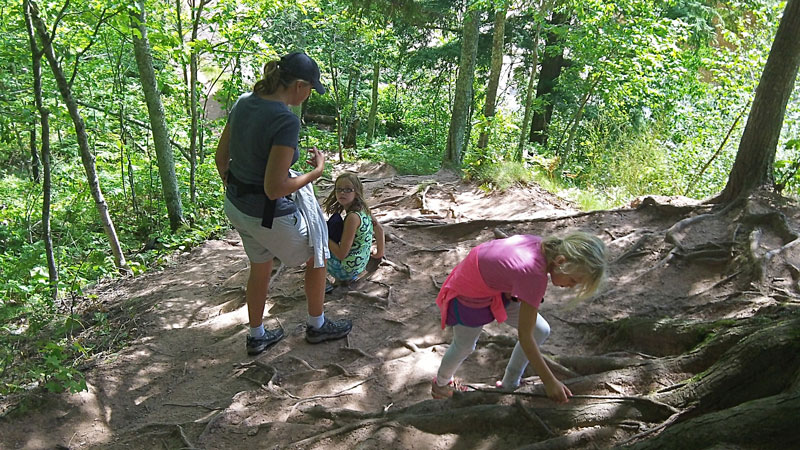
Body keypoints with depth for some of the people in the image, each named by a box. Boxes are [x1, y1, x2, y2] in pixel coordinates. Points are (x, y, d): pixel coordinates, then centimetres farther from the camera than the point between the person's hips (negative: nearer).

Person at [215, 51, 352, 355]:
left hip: (236, 207, 8)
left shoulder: (244, 103, -1)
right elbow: (275, 188, -29)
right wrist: (316, 172, -15)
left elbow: (221, 156, 8)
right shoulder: (286, 120, -26)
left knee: (259, 269, 28)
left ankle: (256, 336, 47)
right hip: (269, 215, -8)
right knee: (317, 257, 19)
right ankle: (317, 326, 38)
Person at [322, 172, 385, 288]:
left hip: (346, 269, -9)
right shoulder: (363, 209, -2)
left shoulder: (353, 217, -26)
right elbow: (379, 229, 13)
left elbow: (341, 254, -25)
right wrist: (379, 253, 24)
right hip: (360, 264, 9)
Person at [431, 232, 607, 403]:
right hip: (469, 297, -8)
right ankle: (441, 383, 49)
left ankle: (509, 385, 25)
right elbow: (524, 336, -30)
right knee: (464, 347, 16)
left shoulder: (540, 244, -18)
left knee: (541, 331, 5)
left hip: (492, 284, 8)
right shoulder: (534, 275, -39)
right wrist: (550, 381, -23)